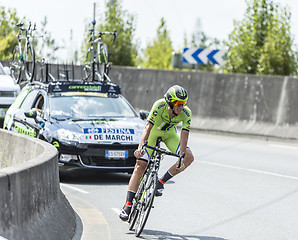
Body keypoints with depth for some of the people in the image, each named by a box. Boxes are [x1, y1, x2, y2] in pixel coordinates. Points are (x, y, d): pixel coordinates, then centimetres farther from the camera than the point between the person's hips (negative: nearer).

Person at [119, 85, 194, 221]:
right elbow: (148, 127, -41)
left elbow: (184, 136, -30)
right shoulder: (160, 106, -35)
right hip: (153, 131, -3)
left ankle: (161, 182, -6)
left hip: (169, 134, 3)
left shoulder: (186, 113, -27)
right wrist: (140, 147, -55)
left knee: (189, 158, -20)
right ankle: (128, 205, -11)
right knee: (140, 166, -13)